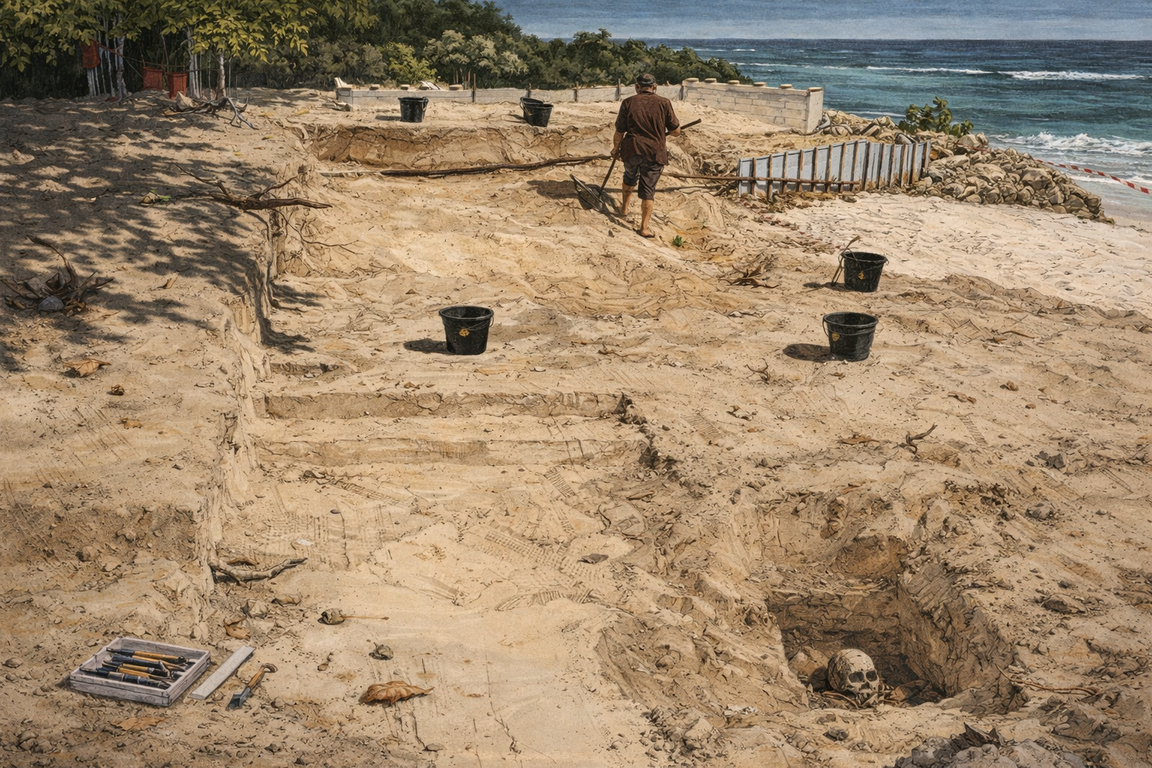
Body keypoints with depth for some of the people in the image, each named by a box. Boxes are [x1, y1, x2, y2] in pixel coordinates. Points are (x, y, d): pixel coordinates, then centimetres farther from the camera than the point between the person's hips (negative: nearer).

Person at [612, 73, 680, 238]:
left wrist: (616, 148, 17)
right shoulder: (663, 103, -5)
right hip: (654, 153, -1)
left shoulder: (628, 103, -3)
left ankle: (625, 206, 47)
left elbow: (619, 131, 0)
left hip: (631, 150, 2)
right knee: (648, 189, 7)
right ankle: (644, 227, 6)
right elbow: (676, 131, -1)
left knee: (630, 177, 30)